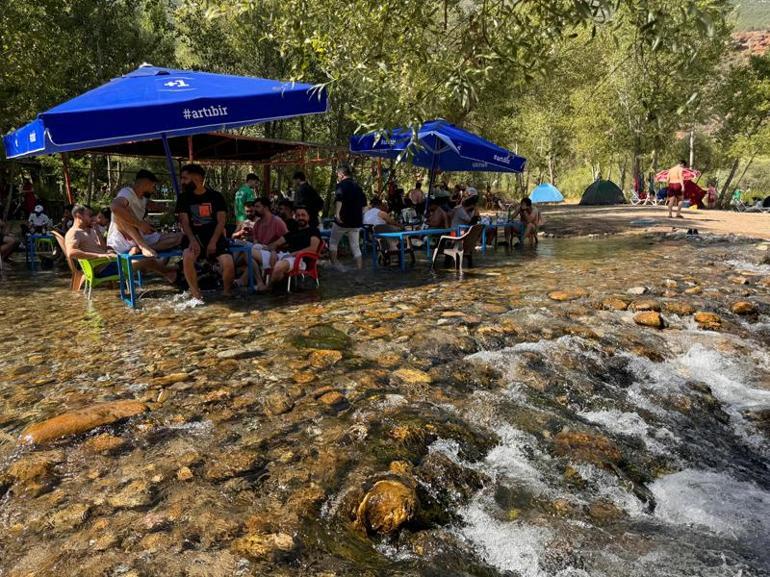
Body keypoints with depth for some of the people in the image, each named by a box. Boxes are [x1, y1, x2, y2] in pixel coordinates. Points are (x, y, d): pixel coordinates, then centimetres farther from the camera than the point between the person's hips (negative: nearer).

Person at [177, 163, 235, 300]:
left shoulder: (216, 196, 4)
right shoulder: (184, 198, 7)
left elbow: (221, 221, -2)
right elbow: (184, 222, -2)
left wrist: (213, 242, -16)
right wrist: (192, 240, -20)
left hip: (215, 236, 0)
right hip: (194, 236, 1)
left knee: (228, 263, -26)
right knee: (187, 256, -33)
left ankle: (227, 292, 3)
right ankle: (196, 294, -14)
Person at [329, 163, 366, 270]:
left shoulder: (341, 184, -7)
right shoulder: (357, 185, 14)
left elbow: (339, 199, -26)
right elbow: (364, 203, 19)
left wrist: (337, 214, -28)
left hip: (343, 220, -6)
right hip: (356, 221, 6)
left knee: (333, 242, 12)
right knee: (355, 246, 8)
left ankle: (334, 265, 10)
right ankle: (360, 269, 3)